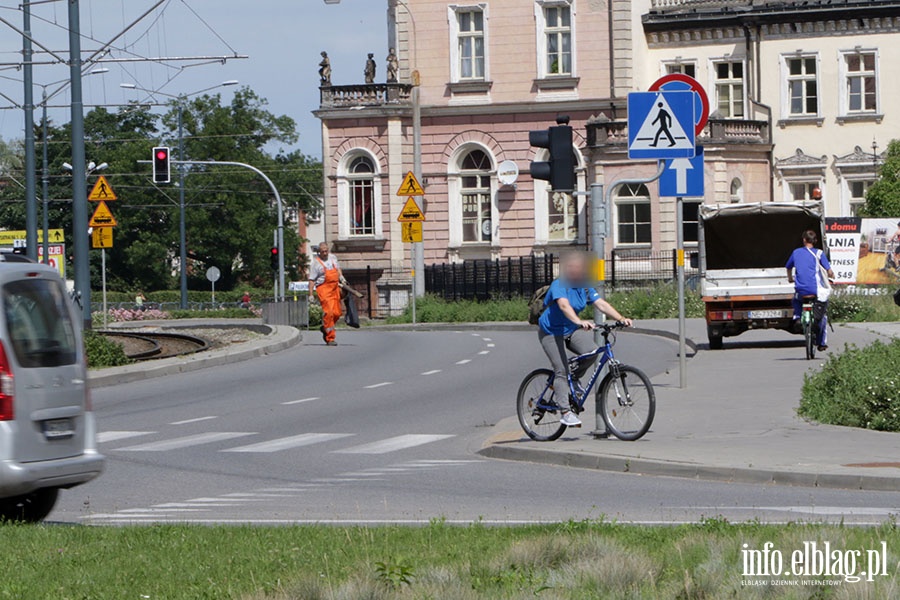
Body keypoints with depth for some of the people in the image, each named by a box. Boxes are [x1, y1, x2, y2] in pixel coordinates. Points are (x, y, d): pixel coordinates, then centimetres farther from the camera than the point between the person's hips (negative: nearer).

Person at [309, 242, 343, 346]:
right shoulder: (316, 263, -3)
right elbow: (312, 280, -3)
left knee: (337, 313, 3)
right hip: (323, 289, -6)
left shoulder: (333, 258, 14)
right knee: (328, 312, -16)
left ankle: (325, 329, 29)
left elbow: (338, 268, 32)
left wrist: (341, 276, 14)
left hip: (335, 287, 6)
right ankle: (330, 338, -13)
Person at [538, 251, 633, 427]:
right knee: (561, 370, -14)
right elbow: (564, 306, -38)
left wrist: (621, 318, -27)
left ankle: (576, 378, 6)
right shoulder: (559, 286, -21)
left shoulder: (585, 288, -2)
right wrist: (580, 322, -56)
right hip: (551, 332, -5)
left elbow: (602, 304, -11)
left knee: (591, 351, -22)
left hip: (571, 330, 5)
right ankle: (565, 412, -11)